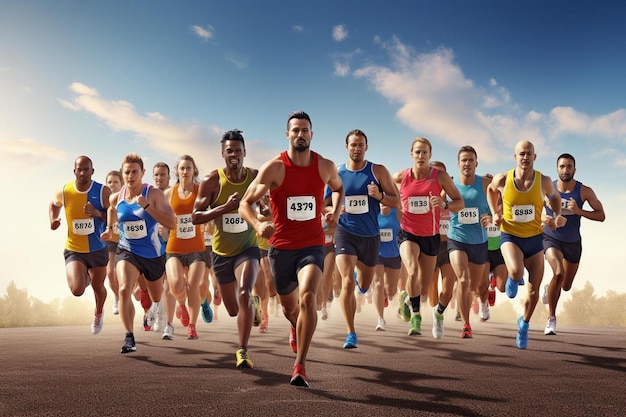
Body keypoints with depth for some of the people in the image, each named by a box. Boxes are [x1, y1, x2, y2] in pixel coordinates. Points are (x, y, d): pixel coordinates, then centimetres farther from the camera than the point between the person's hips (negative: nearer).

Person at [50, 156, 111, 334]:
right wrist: (53, 219, -3)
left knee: (98, 287, 15)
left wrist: (98, 213, -27)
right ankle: (86, 277, 22)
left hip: (98, 250, 0)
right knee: (77, 290, -18)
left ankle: (98, 314, 50)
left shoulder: (103, 191, -13)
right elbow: (54, 205, 16)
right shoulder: (64, 192, -8)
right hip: (73, 250, 0)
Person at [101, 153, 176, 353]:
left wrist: (147, 206, -32)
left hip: (153, 253, -1)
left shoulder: (154, 194, -16)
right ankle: (129, 337, -19)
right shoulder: (116, 198, -4)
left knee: (156, 296, 20)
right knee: (124, 289, -26)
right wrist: (109, 228, 14)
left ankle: (156, 305, 59)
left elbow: (172, 223, -27)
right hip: (127, 251, 1)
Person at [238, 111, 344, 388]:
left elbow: (338, 188, 21)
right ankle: (296, 328, 57)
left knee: (308, 297, -26)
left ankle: (299, 366, -16)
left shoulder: (325, 166, -2)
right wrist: (257, 225, -30)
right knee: (289, 308, 17)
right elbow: (245, 203, -9)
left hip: (312, 245, 0)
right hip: (281, 247, 0)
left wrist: (335, 211, 1)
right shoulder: (274, 168, -11)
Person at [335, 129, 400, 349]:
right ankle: (351, 334, -5)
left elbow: (396, 200, 0)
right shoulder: (336, 173, 0)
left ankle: (358, 274, 58)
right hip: (345, 233, -2)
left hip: (371, 235, 2)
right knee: (347, 283, -17)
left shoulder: (378, 171, -2)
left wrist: (379, 195, -21)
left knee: (364, 286, 19)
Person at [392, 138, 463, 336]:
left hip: (431, 235, 1)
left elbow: (460, 202, -8)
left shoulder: (440, 176, -9)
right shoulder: (402, 176, -6)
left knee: (423, 288, 11)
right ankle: (415, 314, -7)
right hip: (408, 233, -1)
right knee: (413, 272, -28)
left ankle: (407, 297, 46)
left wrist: (445, 204, -27)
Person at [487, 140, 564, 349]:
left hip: (535, 239, 2)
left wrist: (558, 215, -5)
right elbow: (491, 189, 13)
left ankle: (524, 324, 34)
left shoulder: (544, 181, -9)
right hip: (510, 237, -2)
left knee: (534, 290, 5)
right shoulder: (503, 179, -11)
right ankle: (512, 279, 8)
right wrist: (494, 213, 3)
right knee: (516, 272, -33)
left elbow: (554, 197, 13)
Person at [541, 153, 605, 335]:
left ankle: (548, 288, 53)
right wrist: (545, 220, -21)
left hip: (573, 243, 3)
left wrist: (579, 211, -23)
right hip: (551, 239, -2)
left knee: (566, 286, 15)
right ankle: (552, 318, -13)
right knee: (559, 273, -28)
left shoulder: (584, 191, -11)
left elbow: (601, 215, -7)